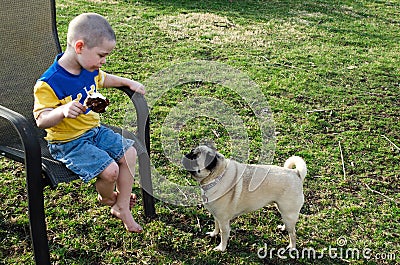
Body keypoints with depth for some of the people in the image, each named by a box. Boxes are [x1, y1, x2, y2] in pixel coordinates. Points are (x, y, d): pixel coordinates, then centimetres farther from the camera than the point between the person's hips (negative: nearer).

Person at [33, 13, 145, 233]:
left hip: (94, 131, 9)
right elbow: (41, 120, -26)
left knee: (129, 152, 0)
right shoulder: (48, 84, -25)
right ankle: (106, 198, 16)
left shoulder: (90, 70, 1)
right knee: (109, 170, -22)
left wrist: (129, 82, 14)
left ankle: (122, 207, 13)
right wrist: (63, 110, -44)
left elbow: (103, 79, 25)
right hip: (68, 144, -8)